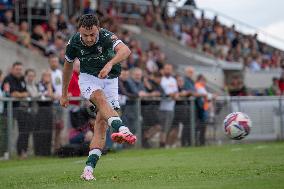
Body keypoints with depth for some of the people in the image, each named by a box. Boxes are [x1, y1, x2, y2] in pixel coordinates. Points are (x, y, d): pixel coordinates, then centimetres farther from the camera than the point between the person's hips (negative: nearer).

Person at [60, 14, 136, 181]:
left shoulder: (106, 37, -24)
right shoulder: (74, 43, -13)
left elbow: (125, 50, -44)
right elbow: (68, 67, 6)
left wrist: (110, 64, -61)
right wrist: (64, 94, 14)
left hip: (110, 80, 0)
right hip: (88, 78, 1)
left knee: (102, 124, -11)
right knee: (101, 99, -33)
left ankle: (89, 168, -14)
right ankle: (122, 129, -58)